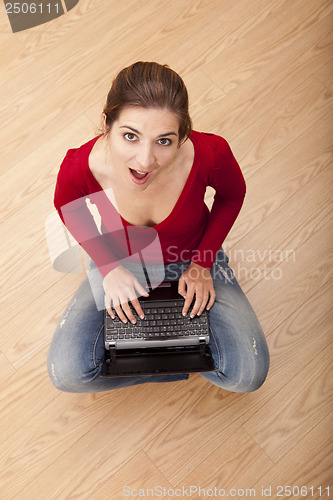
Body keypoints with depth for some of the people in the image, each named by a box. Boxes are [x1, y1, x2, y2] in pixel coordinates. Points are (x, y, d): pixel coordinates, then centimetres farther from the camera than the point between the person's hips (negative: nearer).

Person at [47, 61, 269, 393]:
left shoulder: (209, 154, -33)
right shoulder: (80, 166, -31)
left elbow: (232, 195, -7)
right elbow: (68, 210, -5)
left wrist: (202, 264, -11)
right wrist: (108, 267, -14)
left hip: (194, 259, 0)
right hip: (122, 262, 1)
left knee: (247, 375, -13)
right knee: (67, 373, -16)